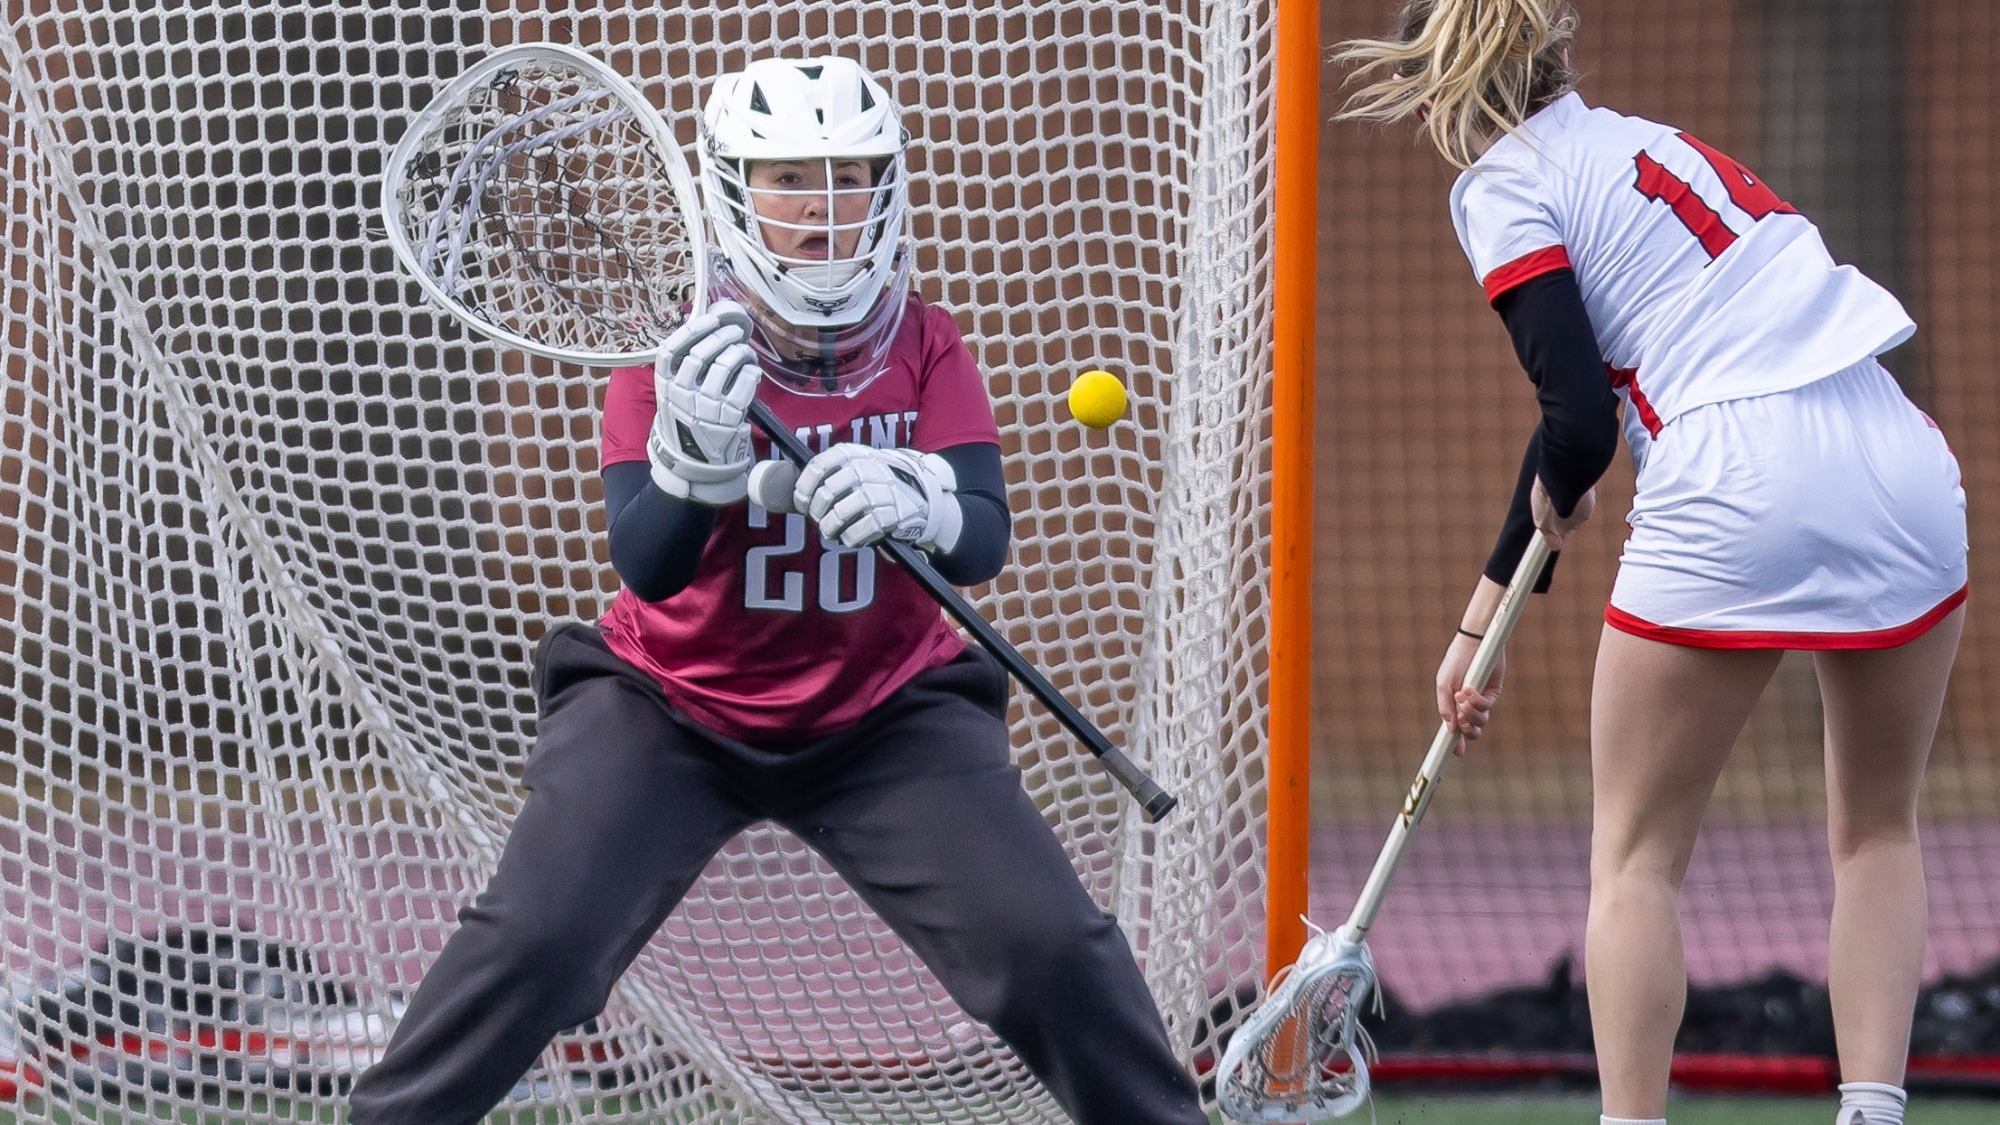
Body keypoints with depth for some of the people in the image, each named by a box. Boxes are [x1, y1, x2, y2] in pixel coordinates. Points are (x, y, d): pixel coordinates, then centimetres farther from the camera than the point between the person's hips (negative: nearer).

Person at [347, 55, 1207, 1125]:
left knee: (1054, 947, -15)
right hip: (670, 704, -1)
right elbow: (648, 570, -25)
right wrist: (693, 463, -47)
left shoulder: (926, 346, -9)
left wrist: (916, 505, -45)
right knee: (536, 939, -20)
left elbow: (983, 544, -21)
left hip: (884, 714, 1)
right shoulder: (677, 348, -14)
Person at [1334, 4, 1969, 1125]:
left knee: (1636, 857, 10)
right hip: (1907, 469, 7)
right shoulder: (1639, 140, 27)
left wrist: (1558, 498, 15)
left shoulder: (1506, 183, 3)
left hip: (1735, 496, -7)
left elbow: (1581, 424, -9)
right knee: (1878, 833, 21)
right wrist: (1483, 622, 38)